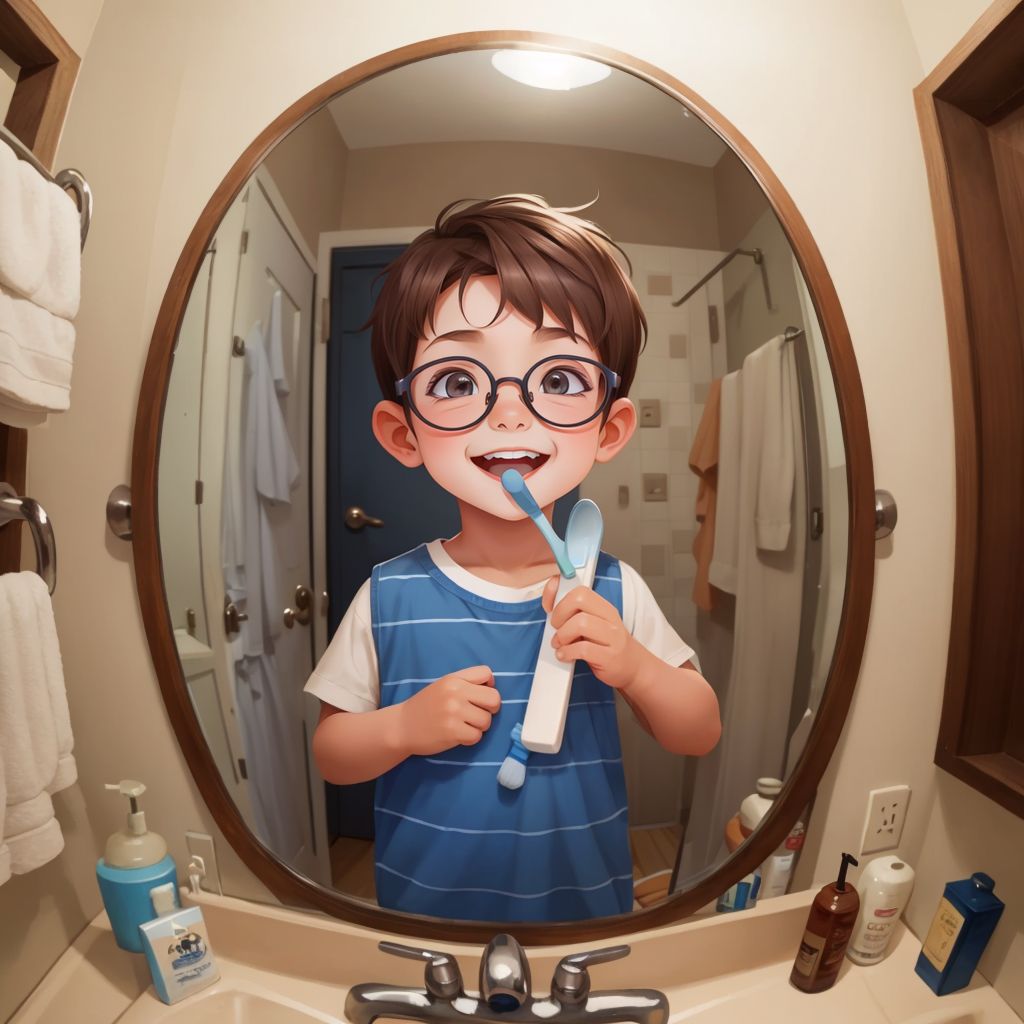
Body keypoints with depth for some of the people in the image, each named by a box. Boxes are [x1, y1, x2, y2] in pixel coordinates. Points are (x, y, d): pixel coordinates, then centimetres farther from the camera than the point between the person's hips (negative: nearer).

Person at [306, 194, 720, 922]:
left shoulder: (614, 592, -17)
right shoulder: (389, 598, -19)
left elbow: (700, 734, -6)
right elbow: (329, 753, -6)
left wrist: (634, 669, -25)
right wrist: (402, 729, -26)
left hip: (588, 904, 2)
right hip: (425, 904, 0)